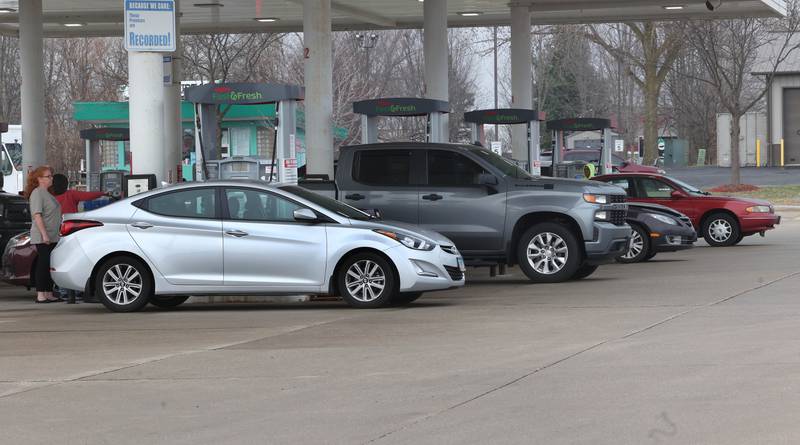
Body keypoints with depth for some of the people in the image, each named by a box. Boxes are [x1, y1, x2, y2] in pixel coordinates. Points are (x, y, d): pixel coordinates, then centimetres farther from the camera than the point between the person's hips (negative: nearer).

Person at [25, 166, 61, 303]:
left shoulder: (47, 193, 19)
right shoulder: (37, 193, -11)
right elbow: (37, 215, -19)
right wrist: (44, 234, -25)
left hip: (52, 237, 9)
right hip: (42, 238, -9)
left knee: (50, 265, 9)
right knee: (43, 264, -10)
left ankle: (49, 294, 13)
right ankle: (40, 295, -9)